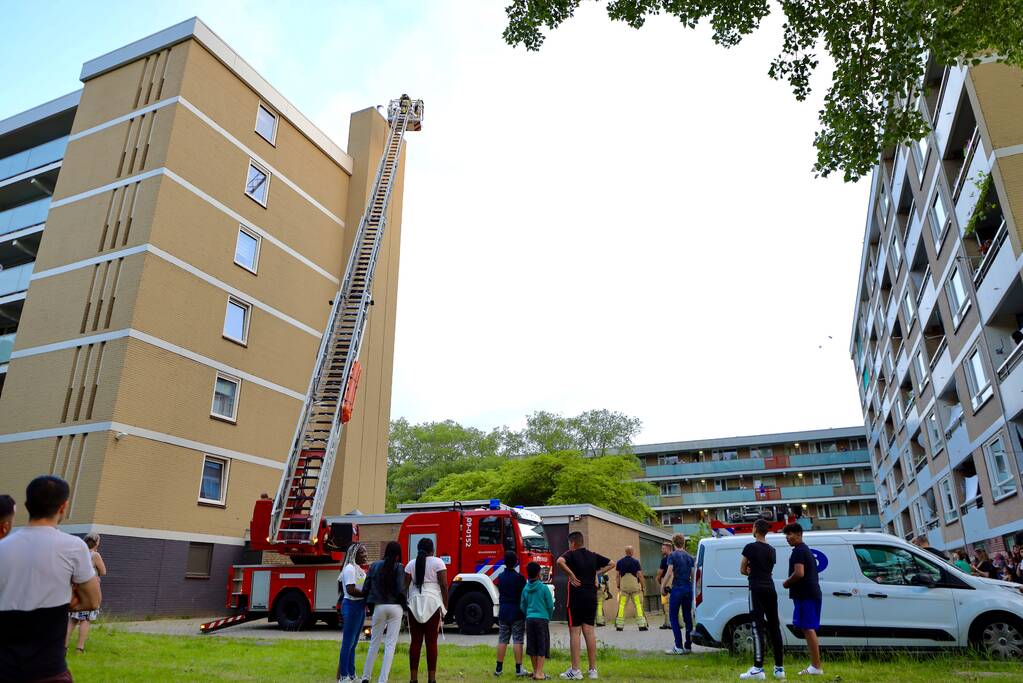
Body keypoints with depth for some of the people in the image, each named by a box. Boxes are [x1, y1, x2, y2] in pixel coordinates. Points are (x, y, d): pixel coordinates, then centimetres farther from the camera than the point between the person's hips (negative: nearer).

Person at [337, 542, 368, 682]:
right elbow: (351, 590, -22)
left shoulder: (360, 569, 16)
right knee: (348, 642, -2)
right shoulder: (350, 568, -13)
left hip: (360, 607, 9)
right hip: (352, 606, -9)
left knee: (353, 643, 14)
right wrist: (368, 594, -14)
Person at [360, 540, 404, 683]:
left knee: (374, 643, 17)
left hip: (379, 607, 3)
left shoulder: (374, 566, 2)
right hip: (395, 607, -3)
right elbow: (401, 591, -13)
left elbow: (365, 589, 1)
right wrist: (403, 602, 5)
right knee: (390, 645, 3)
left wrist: (370, 603, 15)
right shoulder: (399, 567, -7)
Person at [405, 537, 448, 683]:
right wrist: (445, 606, 1)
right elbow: (444, 585, -4)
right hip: (433, 603, -3)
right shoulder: (437, 562, 0)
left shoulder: (411, 563, 10)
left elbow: (405, 586, 8)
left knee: (415, 641, 8)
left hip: (414, 603, 3)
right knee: (431, 642, 1)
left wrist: (405, 605, 14)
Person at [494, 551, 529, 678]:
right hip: (517, 612, -5)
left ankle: (499, 668, 12)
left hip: (503, 611, 5)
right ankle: (519, 669, 2)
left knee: (502, 640, 9)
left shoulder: (500, 577, 5)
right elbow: (524, 596, -8)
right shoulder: (519, 577, -12)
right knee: (517, 641, 0)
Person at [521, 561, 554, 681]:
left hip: (529, 620, 5)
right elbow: (550, 605, -3)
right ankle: (539, 673, -2)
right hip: (542, 619, -4)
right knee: (542, 647, 2)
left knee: (532, 647, 11)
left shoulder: (525, 589, 5)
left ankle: (535, 671, 20)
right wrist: (549, 618, 14)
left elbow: (522, 606, 11)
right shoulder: (544, 588, -8)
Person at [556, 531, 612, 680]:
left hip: (576, 597, -5)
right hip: (591, 598, 5)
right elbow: (611, 564, 20)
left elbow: (560, 561, -29)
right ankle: (593, 669, 12)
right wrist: (597, 573, 13)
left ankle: (575, 670, 2)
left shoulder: (572, 555, -7)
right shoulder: (593, 556, 10)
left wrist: (571, 574, -18)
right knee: (589, 631, 10)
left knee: (575, 631, 0)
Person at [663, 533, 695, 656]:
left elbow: (669, 572, -15)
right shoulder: (689, 557, 10)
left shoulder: (672, 555, -5)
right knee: (687, 617, 11)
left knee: (673, 617, 1)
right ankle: (688, 646, 14)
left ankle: (679, 647, -4)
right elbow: (693, 575, 8)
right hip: (688, 589, 5)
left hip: (677, 588, -5)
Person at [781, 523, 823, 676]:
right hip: (812, 594, 10)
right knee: (809, 629, 12)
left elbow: (799, 573, -23)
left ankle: (816, 667, -9)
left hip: (805, 595, -10)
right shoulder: (807, 550, 21)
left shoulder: (799, 551, -12)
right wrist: (790, 583, 18)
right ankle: (814, 666, 15)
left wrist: (787, 583, -7)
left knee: (808, 629, -9)